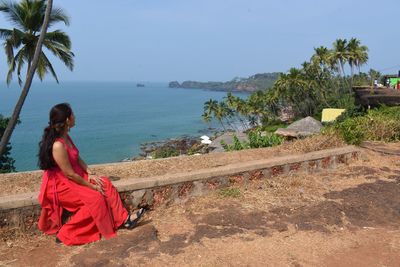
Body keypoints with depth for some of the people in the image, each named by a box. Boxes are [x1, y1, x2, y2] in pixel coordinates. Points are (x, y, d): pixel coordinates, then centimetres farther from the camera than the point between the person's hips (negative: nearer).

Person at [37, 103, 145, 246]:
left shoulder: (65, 136, 0)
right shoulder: (58, 146, -30)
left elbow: (77, 158, 9)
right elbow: (70, 175, -25)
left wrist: (90, 173, -3)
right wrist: (91, 186, -15)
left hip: (72, 178, 9)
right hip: (60, 185, -9)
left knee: (106, 184, -1)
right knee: (95, 198, -19)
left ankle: (123, 219, 3)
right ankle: (66, 235, -6)